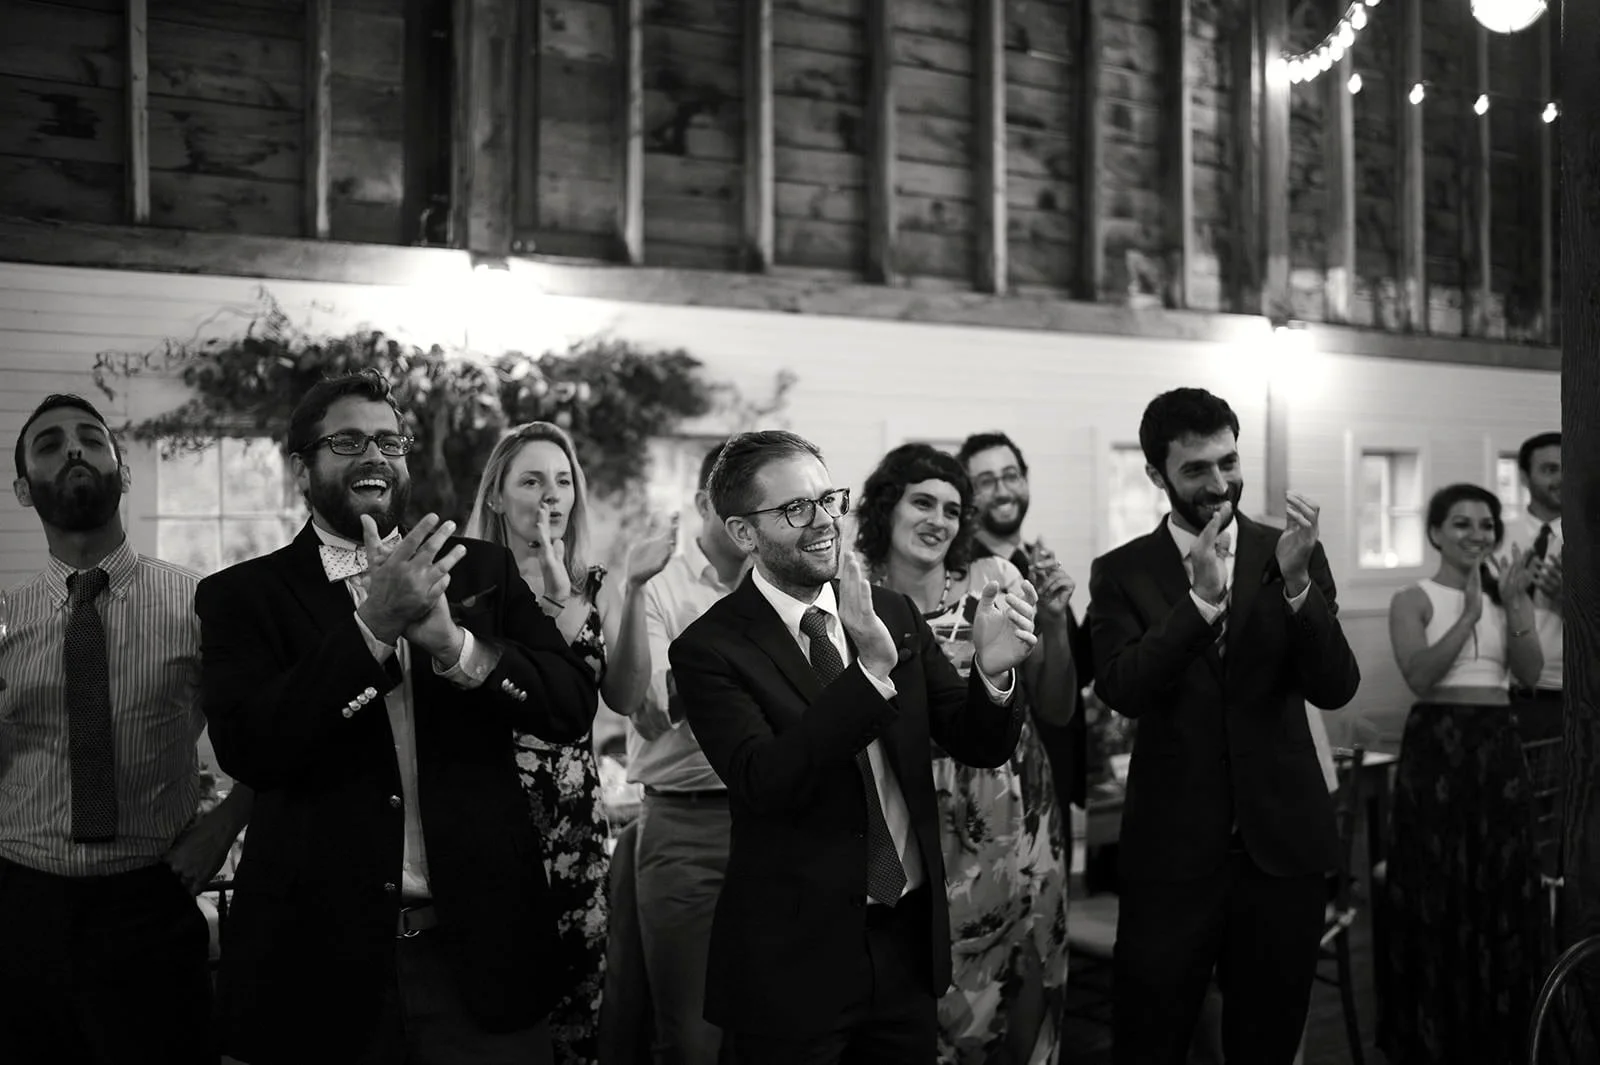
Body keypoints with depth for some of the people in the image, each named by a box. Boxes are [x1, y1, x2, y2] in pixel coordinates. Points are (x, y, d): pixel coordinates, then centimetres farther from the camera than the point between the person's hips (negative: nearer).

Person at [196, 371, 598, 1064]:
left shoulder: (482, 570, 6)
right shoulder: (241, 595, 1)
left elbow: (573, 707, -3)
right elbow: (246, 749, -13)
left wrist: (452, 641, -18)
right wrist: (373, 626, -21)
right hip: (321, 956, -2)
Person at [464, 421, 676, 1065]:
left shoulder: (594, 589, 9)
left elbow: (625, 697, -3)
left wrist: (633, 590, -13)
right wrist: (556, 603, -24)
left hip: (575, 814, 4)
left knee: (578, 985, 7)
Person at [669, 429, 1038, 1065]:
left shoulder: (895, 614, 2)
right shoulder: (710, 649, -12)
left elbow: (980, 747, 2)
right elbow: (763, 783, -24)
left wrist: (992, 670, -19)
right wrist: (871, 668, -33)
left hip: (910, 942, 5)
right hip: (793, 963, -4)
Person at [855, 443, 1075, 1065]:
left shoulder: (993, 579, -1)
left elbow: (1055, 709, 4)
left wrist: (1053, 624, -10)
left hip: (1020, 824, 2)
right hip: (922, 833, -2)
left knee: (1025, 1000, 10)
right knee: (932, 1002, 5)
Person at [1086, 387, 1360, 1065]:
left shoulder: (1293, 557, 2)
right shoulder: (1122, 572, -1)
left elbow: (1336, 690, -7)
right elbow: (1121, 690, -14)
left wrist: (1295, 581, -22)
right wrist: (1200, 598, -25)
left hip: (1282, 841, 2)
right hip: (1172, 849, -1)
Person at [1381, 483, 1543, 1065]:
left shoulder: (1509, 596, 10)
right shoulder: (1413, 600, -1)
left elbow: (1530, 674, -3)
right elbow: (1419, 675, -15)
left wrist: (1514, 605, -14)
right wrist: (1469, 613, -18)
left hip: (1498, 748, 4)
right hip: (1436, 746, -4)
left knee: (1505, 893, 6)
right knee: (1437, 897, 0)